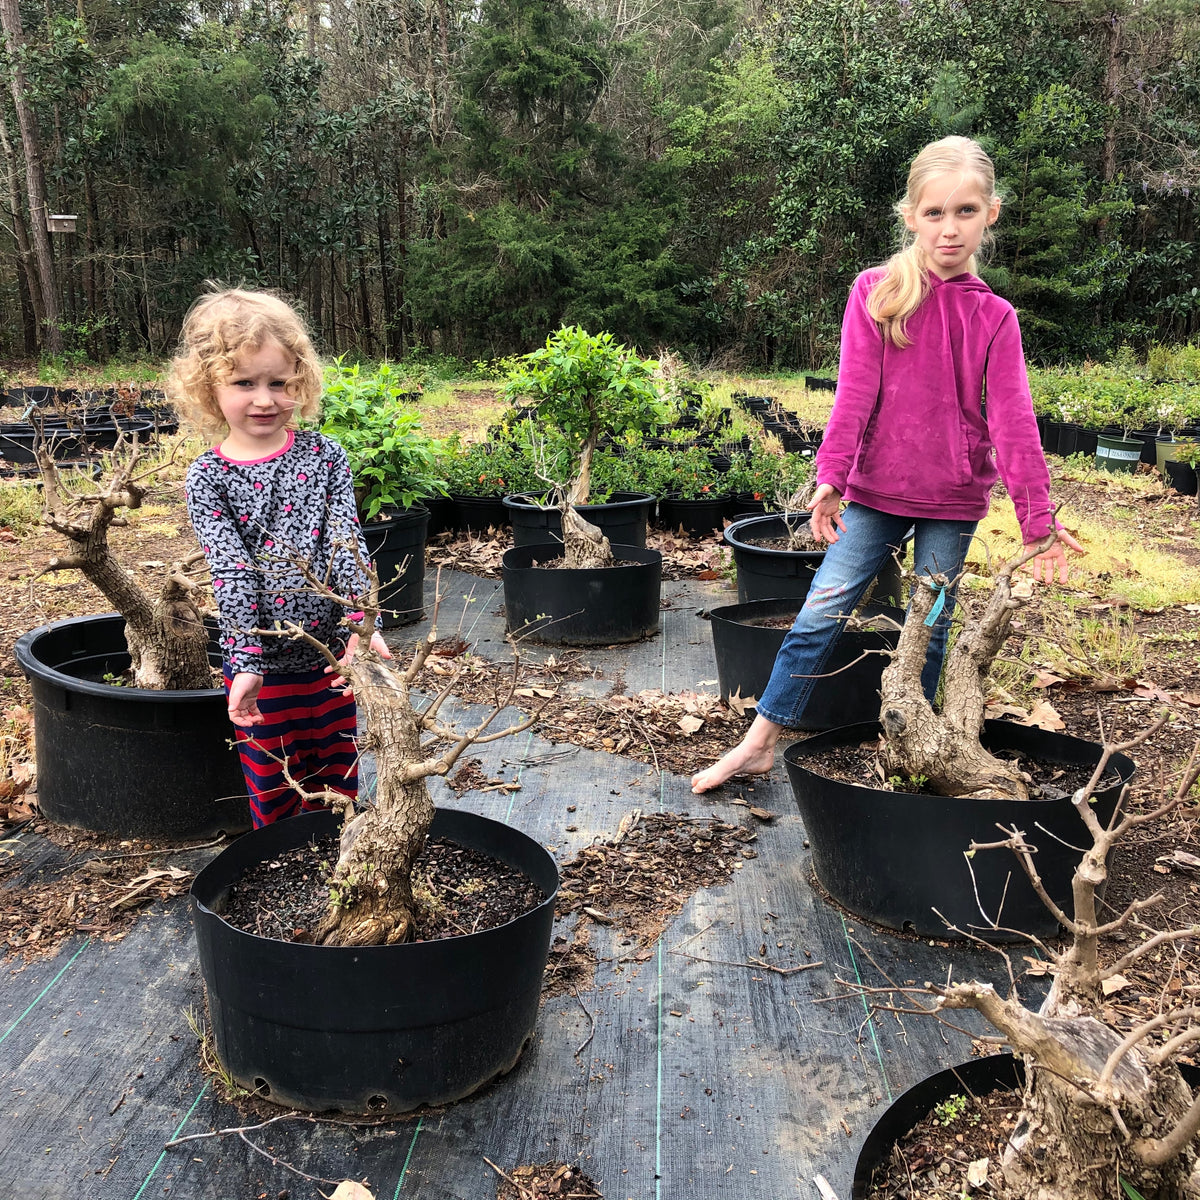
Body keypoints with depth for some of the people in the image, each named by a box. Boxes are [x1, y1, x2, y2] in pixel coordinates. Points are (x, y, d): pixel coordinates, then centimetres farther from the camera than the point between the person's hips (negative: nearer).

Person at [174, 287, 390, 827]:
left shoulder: (325, 456, -1)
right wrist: (246, 661, -24)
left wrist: (361, 622, -25)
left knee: (338, 786, 16)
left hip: (331, 652, 2)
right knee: (274, 793, 12)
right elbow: (231, 573, -14)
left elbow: (347, 544, -10)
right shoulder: (207, 478, -5)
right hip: (261, 665, -2)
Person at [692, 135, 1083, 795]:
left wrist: (1038, 520, -10)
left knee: (930, 627, 9)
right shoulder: (875, 292, -4)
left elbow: (1012, 423, -6)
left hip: (953, 502, 1)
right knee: (820, 612, -1)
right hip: (875, 491, -1)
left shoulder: (993, 317, -2)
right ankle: (760, 742, 7)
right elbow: (855, 394, -9)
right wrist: (830, 478, -16)